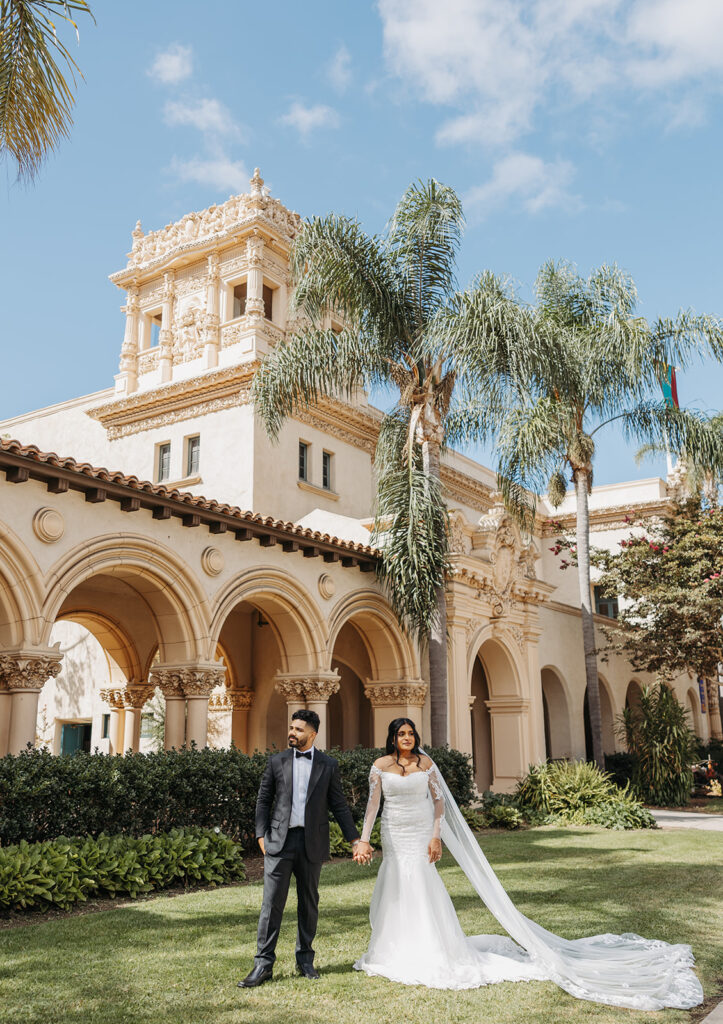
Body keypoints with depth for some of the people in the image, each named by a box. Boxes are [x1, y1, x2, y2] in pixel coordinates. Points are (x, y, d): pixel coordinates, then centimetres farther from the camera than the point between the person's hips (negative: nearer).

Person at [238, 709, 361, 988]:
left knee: (309, 902, 11)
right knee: (272, 903, -3)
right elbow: (263, 800, 8)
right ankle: (263, 964, 4)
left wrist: (354, 839, 3)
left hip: (312, 843, 1)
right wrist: (261, 835, -1)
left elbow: (339, 805, 7)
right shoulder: (277, 761, 4)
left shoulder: (328, 765, 4)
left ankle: (305, 959, 25)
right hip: (279, 841, 0)